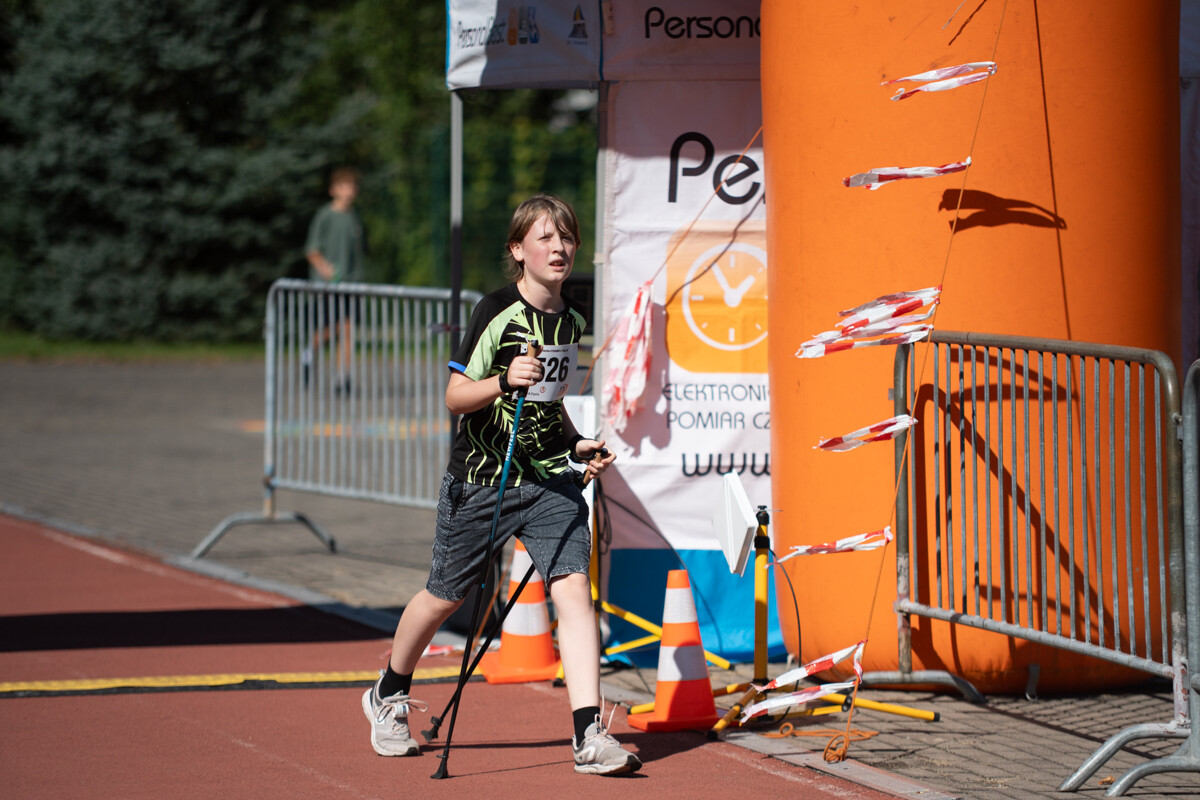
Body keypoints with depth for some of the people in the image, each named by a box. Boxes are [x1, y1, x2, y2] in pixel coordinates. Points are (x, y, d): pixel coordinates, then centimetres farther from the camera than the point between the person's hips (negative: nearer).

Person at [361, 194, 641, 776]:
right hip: (482, 477, -4)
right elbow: (455, 396, -14)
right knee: (445, 595, 11)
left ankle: (589, 737, -19)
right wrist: (504, 382, -31)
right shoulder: (497, 313, -12)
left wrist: (575, 444, 8)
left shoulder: (571, 322, 7)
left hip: (552, 478, 4)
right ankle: (389, 696, 38)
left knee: (574, 586, -14)